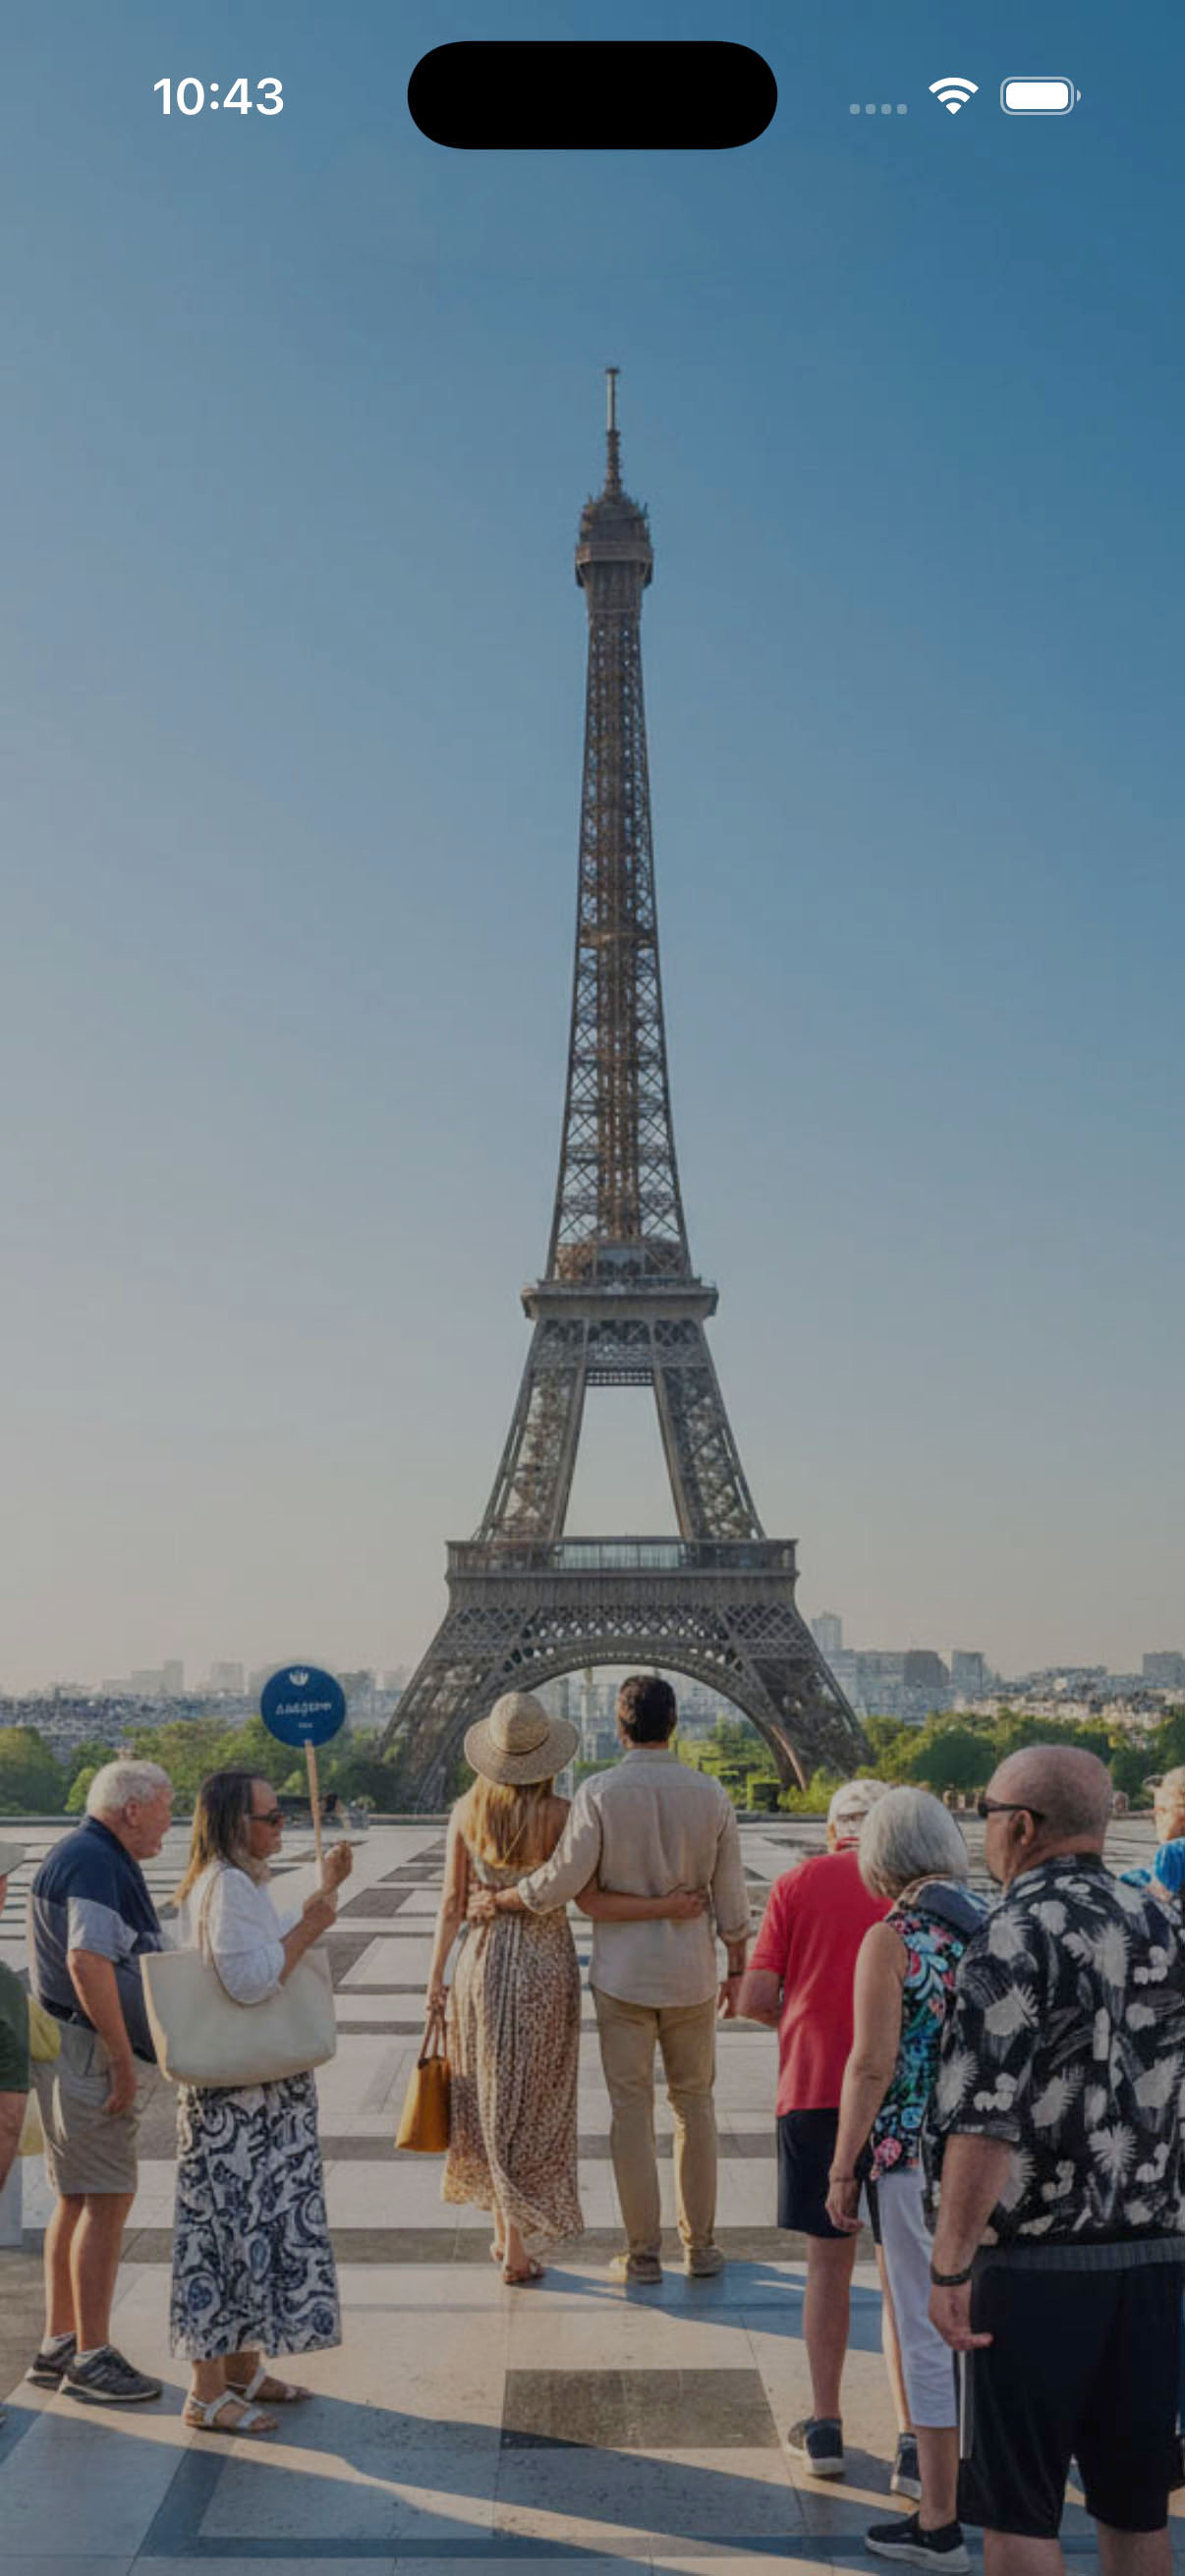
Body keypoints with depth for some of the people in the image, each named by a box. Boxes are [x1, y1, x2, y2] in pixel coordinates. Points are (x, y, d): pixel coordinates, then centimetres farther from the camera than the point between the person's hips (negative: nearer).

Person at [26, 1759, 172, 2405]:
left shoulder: (79, 1858, 17)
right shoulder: (95, 1863, -17)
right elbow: (87, 1963, -28)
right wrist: (123, 2059, -23)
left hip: (86, 2053, 11)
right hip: (89, 2053, -11)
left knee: (76, 2200, 15)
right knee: (106, 2201, -7)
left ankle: (57, 2345, 22)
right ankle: (91, 2358, -3)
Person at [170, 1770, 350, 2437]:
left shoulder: (240, 1882, 13)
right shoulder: (227, 1886, -20)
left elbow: (279, 1945, 26)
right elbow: (251, 1980, -28)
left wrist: (327, 1888, 18)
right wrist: (308, 1928, -18)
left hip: (262, 2090, 10)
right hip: (238, 2093, -10)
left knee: (259, 2223, 17)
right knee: (232, 2224, -3)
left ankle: (243, 2368, 29)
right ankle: (209, 2394, 5)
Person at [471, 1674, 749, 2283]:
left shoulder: (600, 1792, -11)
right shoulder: (710, 1794, -3)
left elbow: (562, 1879, -13)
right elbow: (731, 1895, 2)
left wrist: (499, 1899, 3)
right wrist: (737, 1968, 13)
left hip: (622, 1971, -2)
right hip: (691, 1972, 2)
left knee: (631, 2109, 5)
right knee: (694, 2104, 13)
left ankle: (642, 2252, 11)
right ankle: (700, 2246, 19)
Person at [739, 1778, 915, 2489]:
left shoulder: (797, 1884, 2)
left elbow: (756, 1998, -3)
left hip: (815, 2090, 0)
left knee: (829, 2262, 13)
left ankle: (825, 2430, 19)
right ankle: (913, 2444, 4)